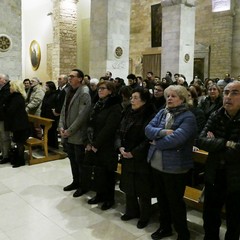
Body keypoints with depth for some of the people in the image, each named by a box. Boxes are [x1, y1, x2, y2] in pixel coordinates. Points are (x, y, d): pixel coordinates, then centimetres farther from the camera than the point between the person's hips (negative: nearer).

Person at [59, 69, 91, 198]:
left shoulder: (84, 94, -14)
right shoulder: (69, 91, 11)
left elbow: (82, 115, -20)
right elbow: (64, 110, 13)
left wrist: (69, 131, -16)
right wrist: (61, 127, 0)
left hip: (78, 135, -8)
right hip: (68, 134, 8)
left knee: (80, 161, 4)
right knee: (72, 159, 18)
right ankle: (76, 182, 34)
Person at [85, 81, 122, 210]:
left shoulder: (115, 107, -13)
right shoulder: (98, 105, 11)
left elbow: (108, 128, -19)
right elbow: (91, 124, 10)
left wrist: (96, 144, -16)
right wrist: (89, 142, -1)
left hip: (107, 147, -7)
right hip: (94, 146, 7)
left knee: (107, 173, 6)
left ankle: (109, 198, 22)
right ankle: (99, 194, 31)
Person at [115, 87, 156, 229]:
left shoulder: (150, 116, -15)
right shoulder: (129, 113, 8)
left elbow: (149, 139, -19)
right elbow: (120, 132, 10)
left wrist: (134, 153, -18)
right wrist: (120, 147, -6)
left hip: (141, 158, -6)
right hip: (127, 158, 7)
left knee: (142, 188, 7)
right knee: (128, 186, 16)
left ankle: (145, 216, 26)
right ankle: (131, 211, 36)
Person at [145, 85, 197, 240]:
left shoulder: (188, 117, -13)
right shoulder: (162, 113, 8)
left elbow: (177, 138, -26)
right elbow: (148, 129, -3)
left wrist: (157, 142, -13)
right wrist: (163, 132, -21)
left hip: (175, 166, -6)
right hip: (157, 164, 7)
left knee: (175, 201, 7)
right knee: (162, 198, 20)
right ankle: (165, 227, 41)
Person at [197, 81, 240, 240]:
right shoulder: (216, 116, -3)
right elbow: (201, 141, -14)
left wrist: (214, 144, -15)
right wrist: (226, 144, -24)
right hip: (214, 177, 4)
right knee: (210, 218, 21)